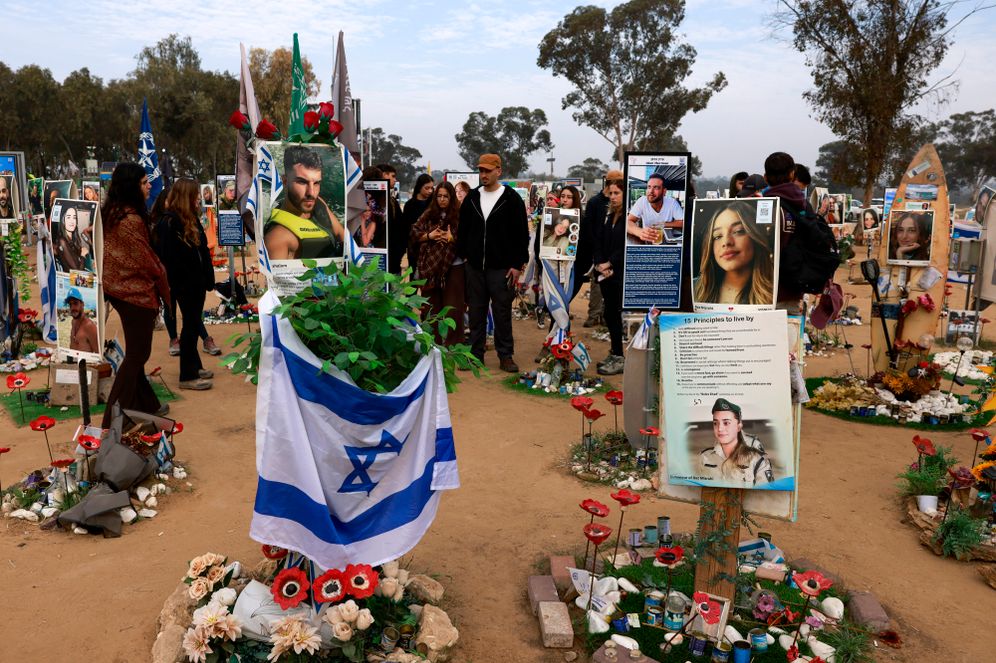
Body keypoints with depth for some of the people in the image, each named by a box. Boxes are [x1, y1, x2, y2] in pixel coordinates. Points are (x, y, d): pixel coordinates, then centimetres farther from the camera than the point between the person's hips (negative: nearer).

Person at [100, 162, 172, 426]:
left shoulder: (112, 213, 6)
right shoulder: (132, 220, -22)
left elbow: (124, 254, 10)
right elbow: (147, 262, -18)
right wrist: (166, 291, -3)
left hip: (117, 288, 9)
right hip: (136, 292, -9)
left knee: (136, 351, 19)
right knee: (137, 354, 1)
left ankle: (145, 404, 31)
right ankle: (114, 419, 5)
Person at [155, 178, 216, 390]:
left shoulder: (191, 218, 13)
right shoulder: (168, 222, -15)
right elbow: (168, 257, -19)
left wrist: (207, 277, 7)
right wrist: (173, 285, -20)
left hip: (196, 281, 9)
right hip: (184, 283, -9)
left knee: (194, 324, 16)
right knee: (191, 325, -2)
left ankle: (194, 366, 28)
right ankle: (187, 376, 6)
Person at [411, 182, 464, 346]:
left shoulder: (459, 215, -3)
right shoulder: (428, 214, 7)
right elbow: (414, 233, 6)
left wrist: (452, 238, -18)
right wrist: (429, 236, -9)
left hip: (454, 266, -3)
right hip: (431, 266, 4)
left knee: (453, 307, 0)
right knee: (432, 307, 11)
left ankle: (454, 344, 10)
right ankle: (432, 342, 22)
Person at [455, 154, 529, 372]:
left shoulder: (512, 199, -3)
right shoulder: (472, 197, 9)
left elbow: (522, 234, -4)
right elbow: (462, 230, 16)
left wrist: (517, 265, -9)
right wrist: (462, 255, 7)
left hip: (501, 268, -4)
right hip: (475, 267, 4)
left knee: (502, 313, 2)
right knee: (476, 311, 9)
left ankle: (505, 356, 11)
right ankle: (476, 354, 18)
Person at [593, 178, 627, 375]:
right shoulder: (608, 217, 15)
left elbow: (626, 247, -15)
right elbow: (598, 243, 12)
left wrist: (609, 264, -13)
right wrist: (600, 265, -2)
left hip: (621, 274, -7)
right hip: (605, 274, 7)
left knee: (614, 314, -7)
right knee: (610, 314, 10)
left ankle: (618, 358, 0)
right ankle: (614, 354, 20)